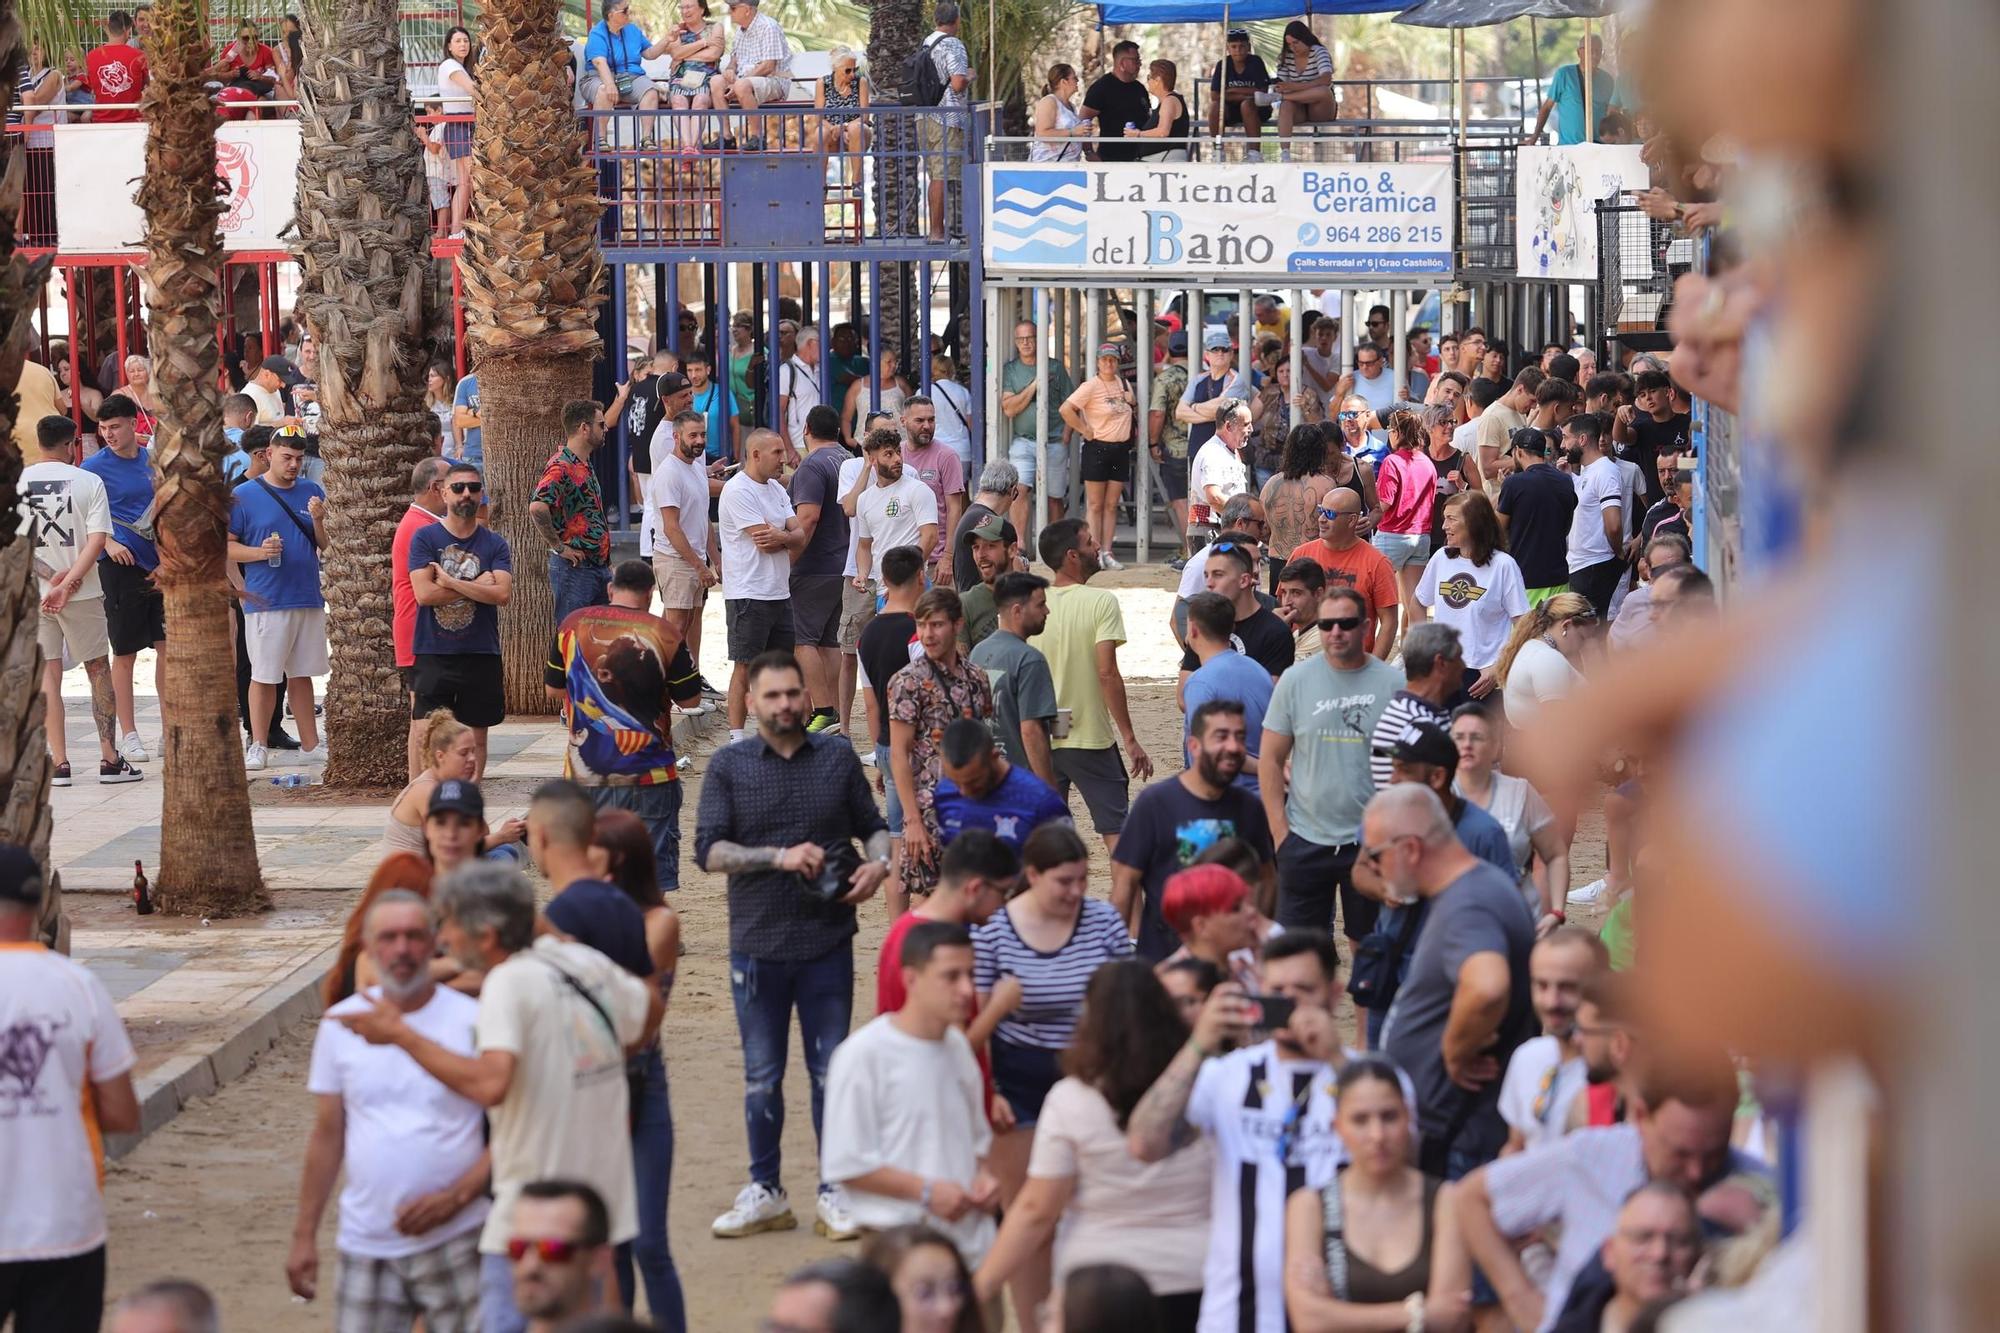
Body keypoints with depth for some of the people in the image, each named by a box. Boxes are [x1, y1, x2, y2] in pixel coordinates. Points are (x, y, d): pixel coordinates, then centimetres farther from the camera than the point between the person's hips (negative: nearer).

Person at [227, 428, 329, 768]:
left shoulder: (312, 492, 10)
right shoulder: (244, 496, -2)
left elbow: (327, 546, 11)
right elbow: (226, 546, -2)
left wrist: (319, 521, -9)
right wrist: (260, 552, -18)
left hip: (308, 598, 4)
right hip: (266, 600, -4)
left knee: (301, 675, 10)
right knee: (264, 676, -1)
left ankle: (310, 745, 14)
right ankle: (258, 746, 6)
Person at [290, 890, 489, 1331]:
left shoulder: (471, 1021, -3)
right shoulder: (341, 1024, 6)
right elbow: (327, 1137, 12)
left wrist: (456, 1197, -16)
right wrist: (304, 1236, 10)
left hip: (454, 1242, -3)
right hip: (365, 1246, 3)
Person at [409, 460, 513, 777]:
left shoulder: (495, 544, 6)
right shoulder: (425, 538, 1)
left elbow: (503, 594, -10)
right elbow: (423, 593, -11)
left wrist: (449, 582, -11)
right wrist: (476, 586, -7)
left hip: (481, 655, 2)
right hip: (432, 654, -2)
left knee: (476, 736, 9)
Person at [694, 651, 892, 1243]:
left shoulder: (838, 757, 6)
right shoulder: (729, 766, 1)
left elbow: (872, 825, 15)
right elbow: (708, 849, -7)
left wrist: (877, 863, -7)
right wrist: (780, 856, -18)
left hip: (828, 943, 0)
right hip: (757, 944, 0)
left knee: (831, 1071, 4)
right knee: (762, 1076, 8)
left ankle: (835, 1194, 12)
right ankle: (765, 1192, 18)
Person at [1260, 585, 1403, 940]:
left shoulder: (1393, 684, -2)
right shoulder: (1295, 681, 0)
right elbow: (1270, 760, 3)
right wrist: (1279, 831, -3)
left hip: (1373, 841, -1)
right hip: (1305, 840, 1)